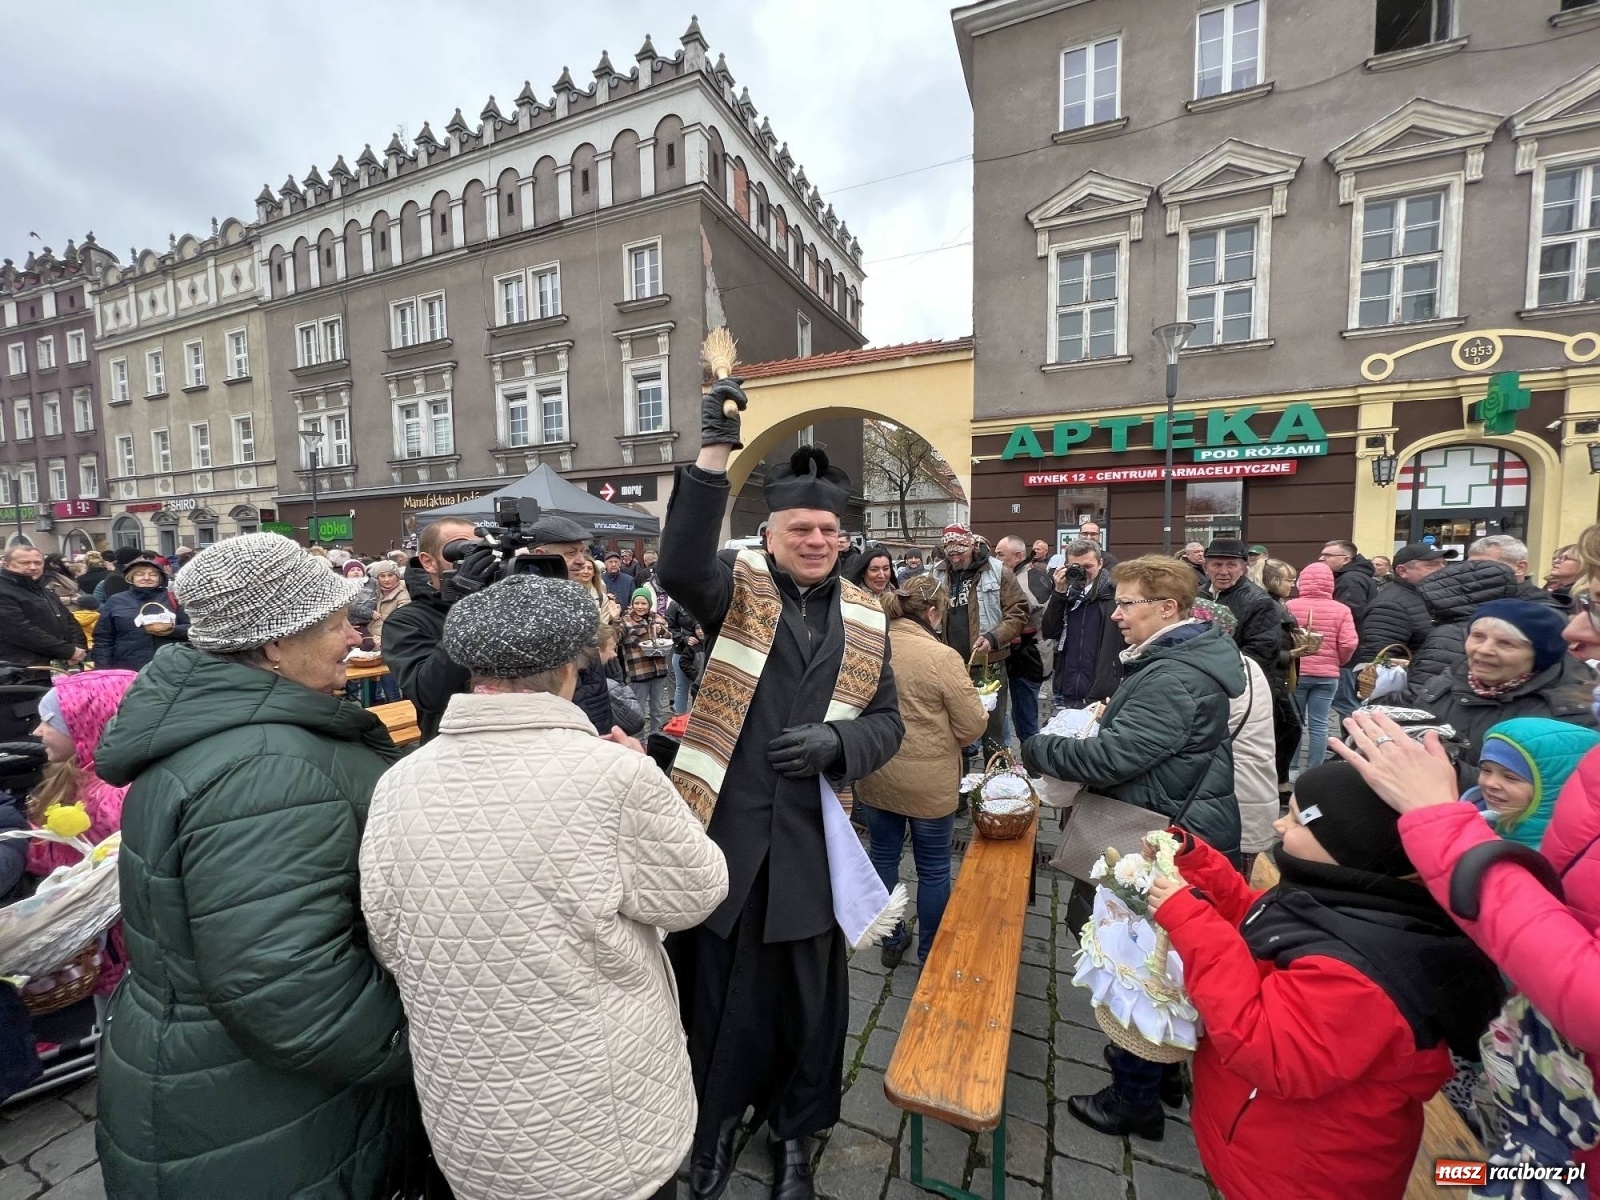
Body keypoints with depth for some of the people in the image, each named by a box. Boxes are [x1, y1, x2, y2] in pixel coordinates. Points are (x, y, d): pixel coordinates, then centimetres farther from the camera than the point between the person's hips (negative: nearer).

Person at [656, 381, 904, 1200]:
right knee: (715, 986, 18)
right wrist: (714, 456, -34)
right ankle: (716, 1121, 46)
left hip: (809, 838, 3)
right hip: (724, 825, -2)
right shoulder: (736, 586, -4)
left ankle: (794, 1132, 46)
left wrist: (836, 742, -15)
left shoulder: (864, 618, 4)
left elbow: (887, 722, 6)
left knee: (806, 996, 19)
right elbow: (678, 566, -27)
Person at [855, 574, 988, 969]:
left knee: (883, 858, 19)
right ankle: (931, 954, 33)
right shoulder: (943, 657, -19)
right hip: (928, 782, -4)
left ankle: (891, 941, 38)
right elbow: (972, 727, -13)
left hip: (875, 779, 4)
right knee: (933, 871, 15)